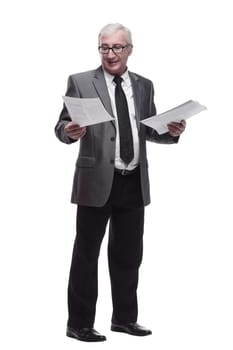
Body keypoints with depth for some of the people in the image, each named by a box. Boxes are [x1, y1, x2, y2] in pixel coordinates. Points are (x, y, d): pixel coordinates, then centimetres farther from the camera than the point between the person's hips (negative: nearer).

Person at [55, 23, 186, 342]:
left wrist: (171, 132, -5)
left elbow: (150, 130, 15)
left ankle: (125, 318, 27)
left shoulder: (144, 86, 11)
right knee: (86, 254, 2)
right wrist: (70, 131, -26)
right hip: (97, 181, -4)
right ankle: (79, 324, 11)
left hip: (134, 183, 4)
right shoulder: (80, 82, -1)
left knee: (129, 254, 14)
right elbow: (62, 125, -4)